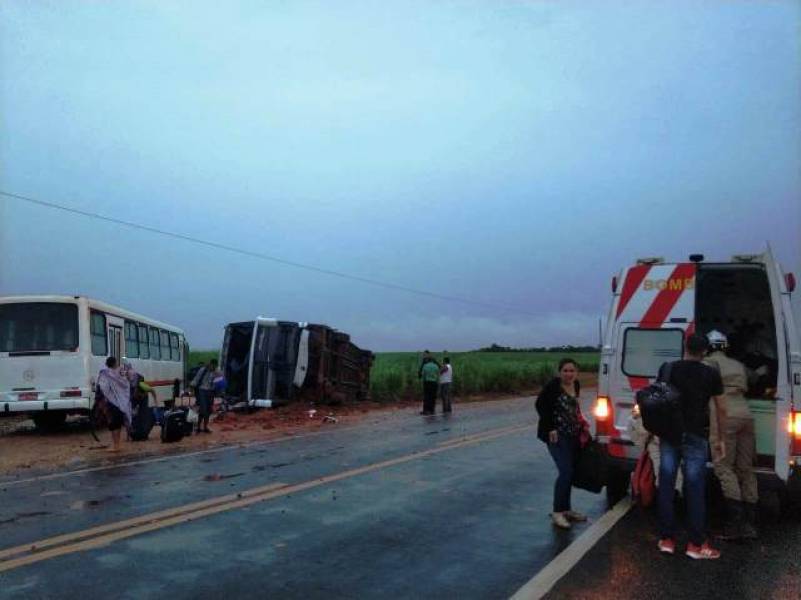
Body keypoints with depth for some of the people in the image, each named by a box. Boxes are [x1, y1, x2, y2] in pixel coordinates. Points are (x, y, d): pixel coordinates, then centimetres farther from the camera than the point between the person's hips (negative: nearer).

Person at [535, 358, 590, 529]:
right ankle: (557, 512, -3)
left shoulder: (576, 385, 7)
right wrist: (550, 428, -17)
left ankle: (566, 509, 25)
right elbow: (540, 405, -14)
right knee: (566, 471, -13)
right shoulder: (553, 385, -14)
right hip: (556, 435, -7)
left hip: (573, 435, 7)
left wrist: (581, 422, 6)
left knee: (569, 472, 12)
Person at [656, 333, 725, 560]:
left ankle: (666, 540, 13)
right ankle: (696, 544, 7)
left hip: (669, 435, 2)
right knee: (695, 490, 2)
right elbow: (721, 408, 1)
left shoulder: (667, 369, 3)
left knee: (666, 486, 7)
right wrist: (721, 439, 10)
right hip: (696, 437, -2)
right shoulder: (711, 374, -2)